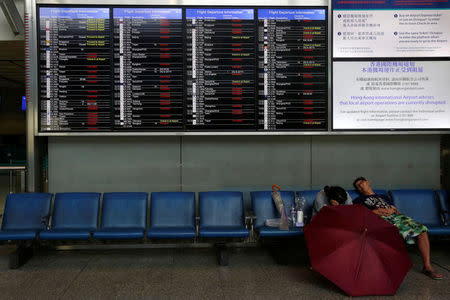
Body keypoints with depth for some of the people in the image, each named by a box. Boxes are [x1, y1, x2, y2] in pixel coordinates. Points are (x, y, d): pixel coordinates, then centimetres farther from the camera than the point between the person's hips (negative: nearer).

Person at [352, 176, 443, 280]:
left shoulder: (384, 197, 37)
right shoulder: (358, 200, 23)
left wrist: (392, 210, 1)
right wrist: (374, 212, -8)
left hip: (396, 216, 5)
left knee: (421, 229, -17)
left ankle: (427, 267, -13)